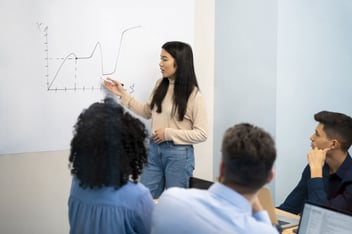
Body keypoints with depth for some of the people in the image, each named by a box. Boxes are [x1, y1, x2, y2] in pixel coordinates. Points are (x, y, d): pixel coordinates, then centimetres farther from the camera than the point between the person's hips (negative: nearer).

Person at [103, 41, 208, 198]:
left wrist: (169, 133, -17)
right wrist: (123, 94, 11)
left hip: (178, 154, -5)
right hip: (155, 150, 6)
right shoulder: (160, 84, 5)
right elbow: (147, 112, 16)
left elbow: (201, 134, -13)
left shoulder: (193, 94, -12)